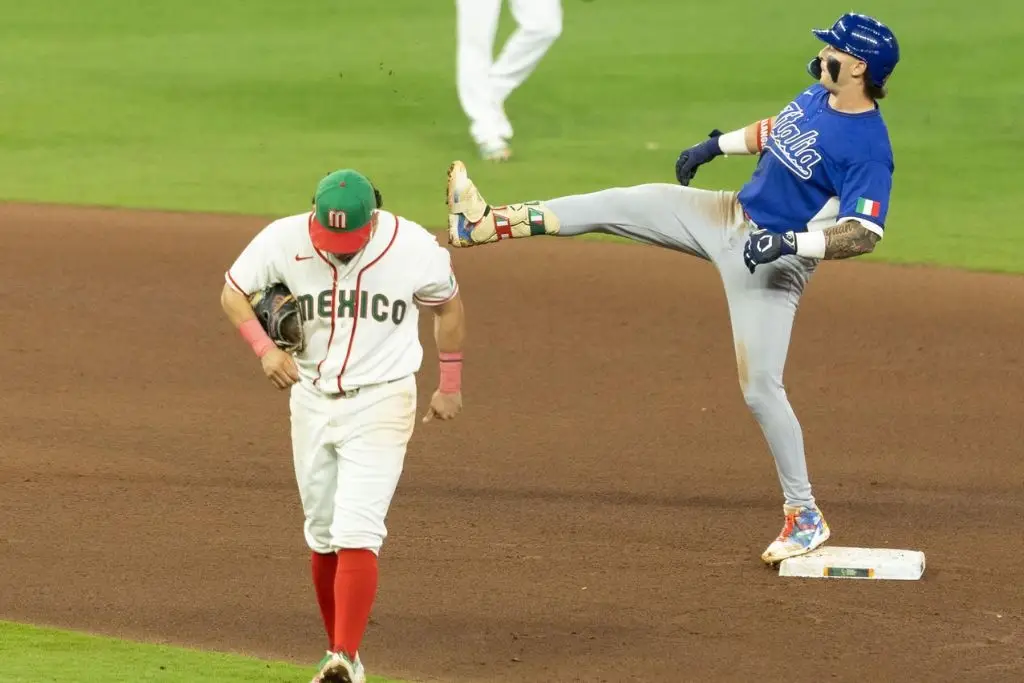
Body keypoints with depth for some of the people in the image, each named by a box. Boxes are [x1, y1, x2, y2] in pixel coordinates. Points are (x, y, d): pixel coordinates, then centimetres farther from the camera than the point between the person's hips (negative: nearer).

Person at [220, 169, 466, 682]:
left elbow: (449, 307, 4)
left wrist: (450, 387, 9)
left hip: (381, 403, -3)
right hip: (311, 399, 3)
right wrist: (264, 349, -17)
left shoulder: (413, 248, -15)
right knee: (322, 537, 10)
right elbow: (232, 292, 0)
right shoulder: (285, 240, -12)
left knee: (356, 533, -16)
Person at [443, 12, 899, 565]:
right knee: (616, 206, 6)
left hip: (773, 263, -8)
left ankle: (804, 516, 3)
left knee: (760, 388, -9)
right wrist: (716, 145, 18)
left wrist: (791, 242, -36)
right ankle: (484, 225, 15)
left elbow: (865, 234, -30)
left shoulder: (868, 147, -25)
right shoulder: (817, 96, 1)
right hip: (732, 216, 8)